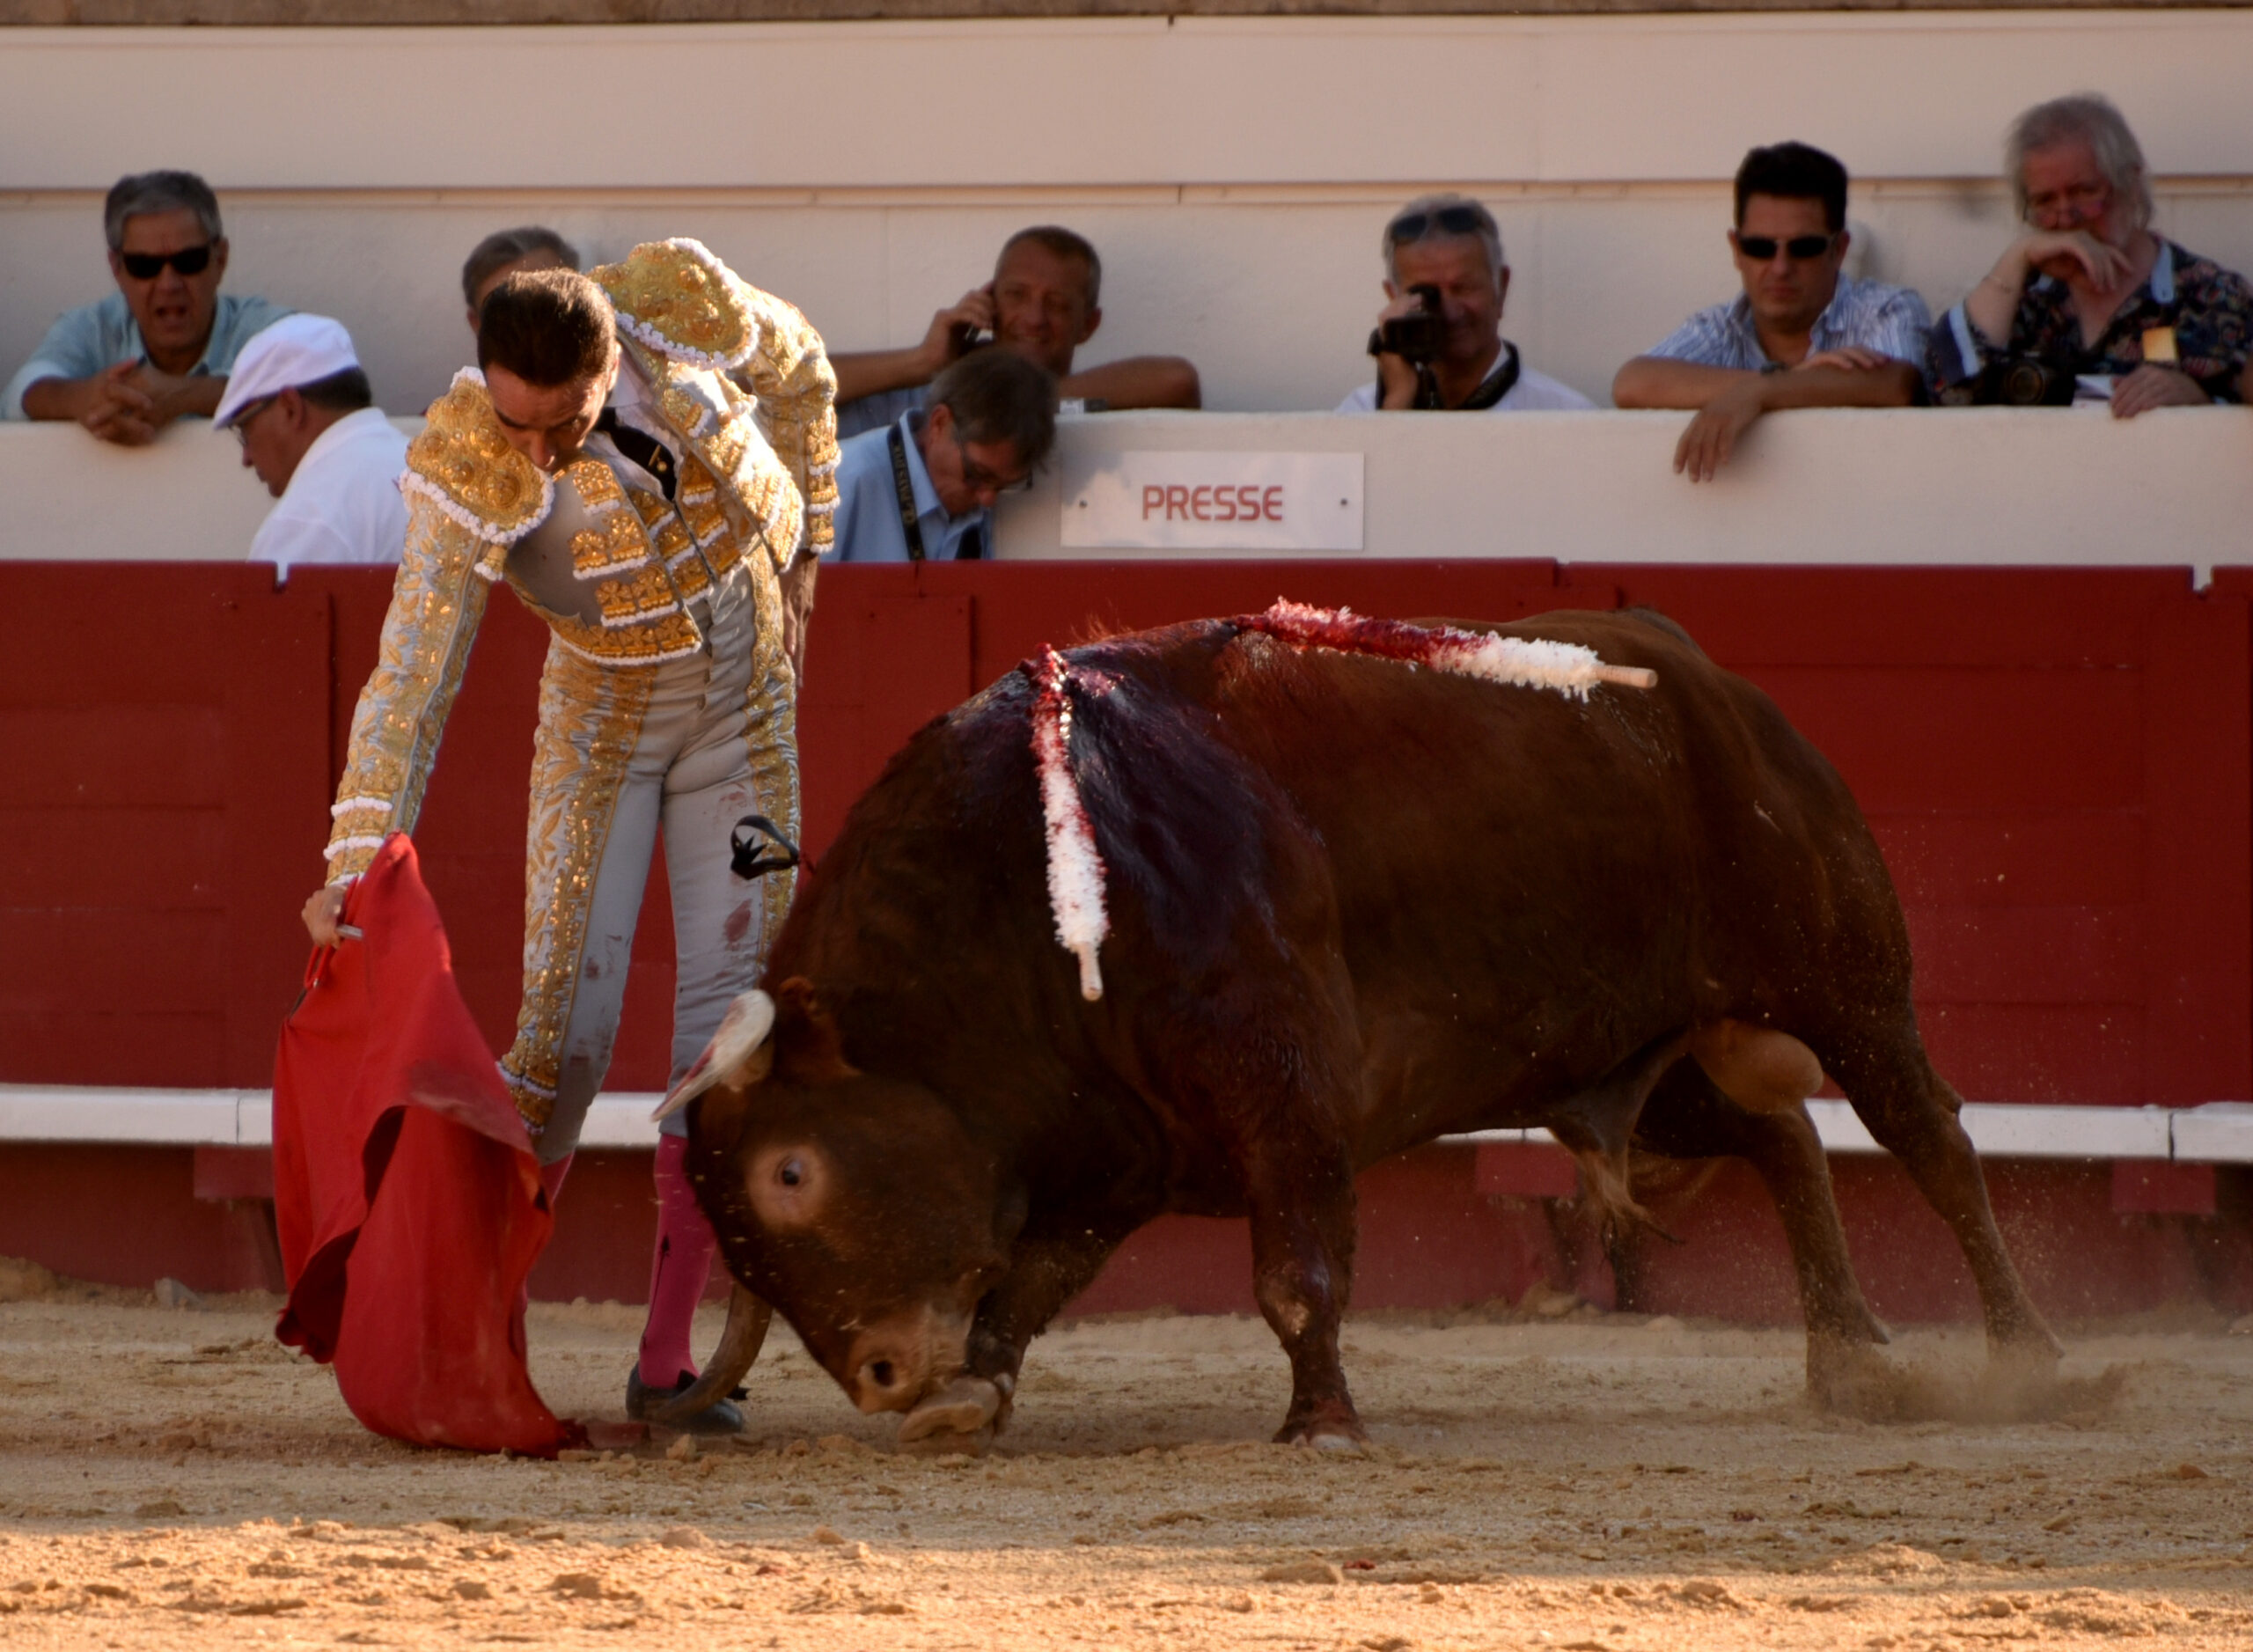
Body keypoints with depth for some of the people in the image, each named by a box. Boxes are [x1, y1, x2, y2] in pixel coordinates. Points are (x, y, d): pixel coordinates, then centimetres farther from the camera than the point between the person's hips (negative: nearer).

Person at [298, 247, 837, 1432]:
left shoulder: (682, 302, -23)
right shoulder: (465, 475, -28)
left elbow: (798, 372, 2)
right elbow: (409, 685, -28)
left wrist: (805, 526, 8)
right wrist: (355, 866, -36)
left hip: (745, 707, 2)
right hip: (605, 719, -2)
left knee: (730, 1022, -3)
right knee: (565, 1030, -11)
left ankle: (666, 1361, 2)